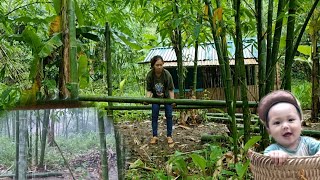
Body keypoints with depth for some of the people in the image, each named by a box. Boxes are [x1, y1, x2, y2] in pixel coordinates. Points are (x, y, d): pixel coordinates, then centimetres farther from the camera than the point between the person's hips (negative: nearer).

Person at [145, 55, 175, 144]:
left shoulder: (167, 74, -27)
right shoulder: (150, 75, -24)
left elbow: (171, 89, -19)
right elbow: (149, 90, -15)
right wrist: (147, 99, -32)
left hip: (167, 97, -1)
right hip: (156, 97, 1)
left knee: (169, 116, 0)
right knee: (154, 116, -1)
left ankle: (169, 136, 10)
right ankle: (154, 136, 8)